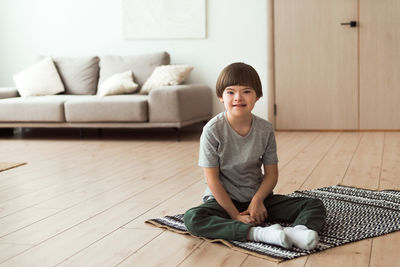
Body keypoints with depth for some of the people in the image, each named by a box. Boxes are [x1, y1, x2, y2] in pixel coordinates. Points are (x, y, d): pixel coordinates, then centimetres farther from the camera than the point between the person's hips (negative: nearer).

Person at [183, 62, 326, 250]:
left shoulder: (265, 130, -4)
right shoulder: (213, 130, -14)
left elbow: (271, 173, 0)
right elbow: (212, 178, -14)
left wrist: (257, 200, -19)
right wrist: (235, 215, -18)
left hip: (258, 197, 4)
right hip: (223, 199, -3)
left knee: (316, 206, -11)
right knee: (192, 219, -35)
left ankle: (297, 230, -45)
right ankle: (260, 233, -45)